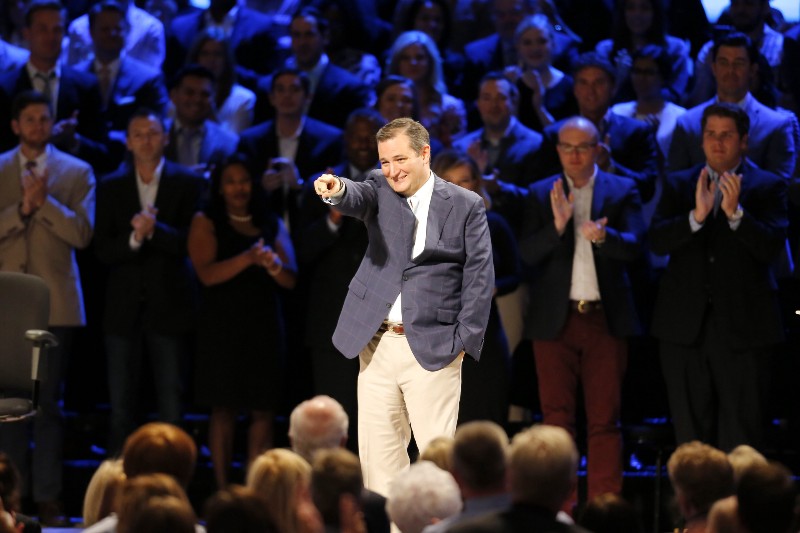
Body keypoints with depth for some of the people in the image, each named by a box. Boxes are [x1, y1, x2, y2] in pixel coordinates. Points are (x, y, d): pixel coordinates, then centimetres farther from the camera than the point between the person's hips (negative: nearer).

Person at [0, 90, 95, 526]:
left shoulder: (77, 173, 6)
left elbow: (82, 233, -4)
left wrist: (45, 202, -14)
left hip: (54, 303, -1)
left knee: (48, 403, 0)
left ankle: (47, 499, 2)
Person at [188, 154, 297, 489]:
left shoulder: (272, 225, 14)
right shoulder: (206, 223, 4)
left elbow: (291, 279, 4)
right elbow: (207, 274, -11)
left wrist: (273, 264, -18)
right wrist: (248, 258, -25)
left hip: (264, 326, 3)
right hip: (222, 327, -3)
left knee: (263, 411, -2)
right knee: (224, 410, -4)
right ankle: (223, 491, -1)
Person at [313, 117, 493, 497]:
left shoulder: (466, 206, 0)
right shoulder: (380, 189, 8)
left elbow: (480, 276, -1)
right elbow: (357, 199, -15)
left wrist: (465, 339, -9)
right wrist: (336, 190, -39)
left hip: (433, 348, -4)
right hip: (376, 344, 4)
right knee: (376, 450, 6)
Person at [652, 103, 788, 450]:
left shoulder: (768, 187, 3)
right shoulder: (679, 185, 10)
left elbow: (771, 247, -10)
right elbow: (657, 241, -4)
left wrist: (735, 213, -23)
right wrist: (696, 215, -19)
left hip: (741, 325, -3)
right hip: (686, 324, 3)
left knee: (740, 431, -3)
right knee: (689, 428, 7)